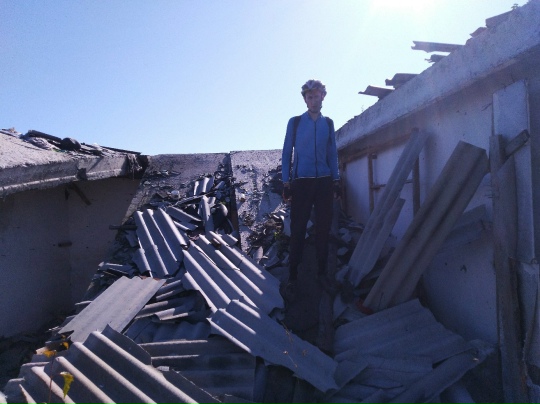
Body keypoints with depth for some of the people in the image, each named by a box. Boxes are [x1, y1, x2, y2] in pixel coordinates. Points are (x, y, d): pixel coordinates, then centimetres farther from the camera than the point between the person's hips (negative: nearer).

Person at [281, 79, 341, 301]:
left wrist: (336, 180, 8)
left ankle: (322, 272, 17)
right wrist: (286, 182, -4)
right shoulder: (295, 122, 4)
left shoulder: (328, 123, 11)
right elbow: (286, 153, 3)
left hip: (324, 182, 3)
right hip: (301, 182, -3)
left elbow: (332, 154, 14)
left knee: (323, 227, 5)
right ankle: (292, 277, 2)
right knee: (298, 229, -4)